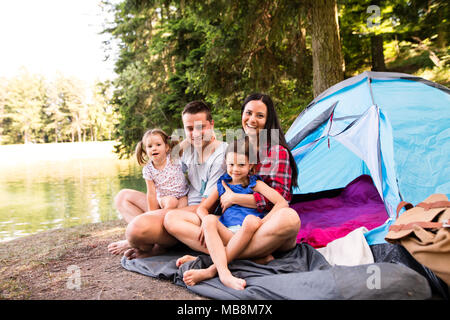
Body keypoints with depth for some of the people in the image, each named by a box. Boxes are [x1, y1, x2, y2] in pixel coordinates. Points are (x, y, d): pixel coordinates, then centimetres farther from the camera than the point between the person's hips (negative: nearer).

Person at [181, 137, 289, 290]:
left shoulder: (255, 184, 10)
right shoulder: (222, 184, 19)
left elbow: (282, 203, -2)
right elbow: (202, 208, 20)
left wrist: (262, 222, -15)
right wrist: (206, 220, -5)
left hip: (249, 235, -2)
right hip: (226, 234, 2)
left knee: (251, 220, -34)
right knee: (210, 220, -25)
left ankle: (211, 270, -35)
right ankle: (224, 273, -43)